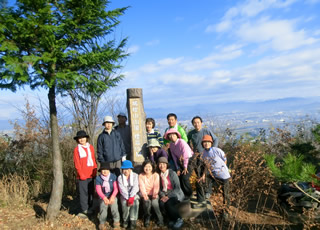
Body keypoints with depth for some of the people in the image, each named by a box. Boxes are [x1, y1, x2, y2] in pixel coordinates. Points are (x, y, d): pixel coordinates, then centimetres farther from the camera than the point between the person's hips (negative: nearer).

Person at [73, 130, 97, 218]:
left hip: (91, 175, 4)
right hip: (82, 176, -4)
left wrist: (95, 171, 3)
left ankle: (89, 208, 21)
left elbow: (94, 160, 11)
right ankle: (84, 210, 4)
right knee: (83, 193, -3)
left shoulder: (90, 147, 9)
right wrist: (81, 174, -9)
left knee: (91, 192, 10)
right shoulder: (77, 149, 0)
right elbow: (77, 164, -3)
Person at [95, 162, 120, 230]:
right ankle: (102, 222, 4)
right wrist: (104, 198, -24)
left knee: (114, 206, -20)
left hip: (112, 196, -1)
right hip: (103, 196, 1)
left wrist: (112, 197, -23)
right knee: (103, 206, -20)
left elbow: (116, 188, -8)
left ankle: (116, 221, 2)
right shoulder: (98, 178, -5)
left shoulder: (113, 176, -6)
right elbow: (98, 190, -9)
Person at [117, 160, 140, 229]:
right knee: (125, 203, -28)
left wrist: (131, 197, -23)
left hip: (134, 194, 0)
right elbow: (122, 189, -8)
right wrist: (128, 198, -20)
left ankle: (133, 221, -19)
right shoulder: (120, 177, 3)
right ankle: (125, 220, -6)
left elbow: (135, 187, -10)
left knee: (135, 201, -30)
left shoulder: (135, 176, 1)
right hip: (124, 195, 0)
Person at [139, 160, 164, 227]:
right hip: (145, 195, 0)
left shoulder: (156, 175, -3)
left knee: (154, 202, -28)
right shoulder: (141, 176, -1)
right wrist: (144, 194, -31)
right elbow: (142, 186, -13)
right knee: (147, 202, -28)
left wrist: (155, 194, -29)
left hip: (153, 195, 0)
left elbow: (156, 186, -12)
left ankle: (160, 218, -6)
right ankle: (147, 218, -4)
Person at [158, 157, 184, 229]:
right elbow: (160, 188, 6)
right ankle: (172, 219, -2)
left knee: (168, 203, -32)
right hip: (165, 194, 4)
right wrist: (163, 196, -14)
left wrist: (168, 196, -21)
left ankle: (179, 220, -7)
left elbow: (177, 188, -13)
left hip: (176, 194, -4)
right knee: (161, 204, -27)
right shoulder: (159, 175, 3)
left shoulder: (172, 173, -10)